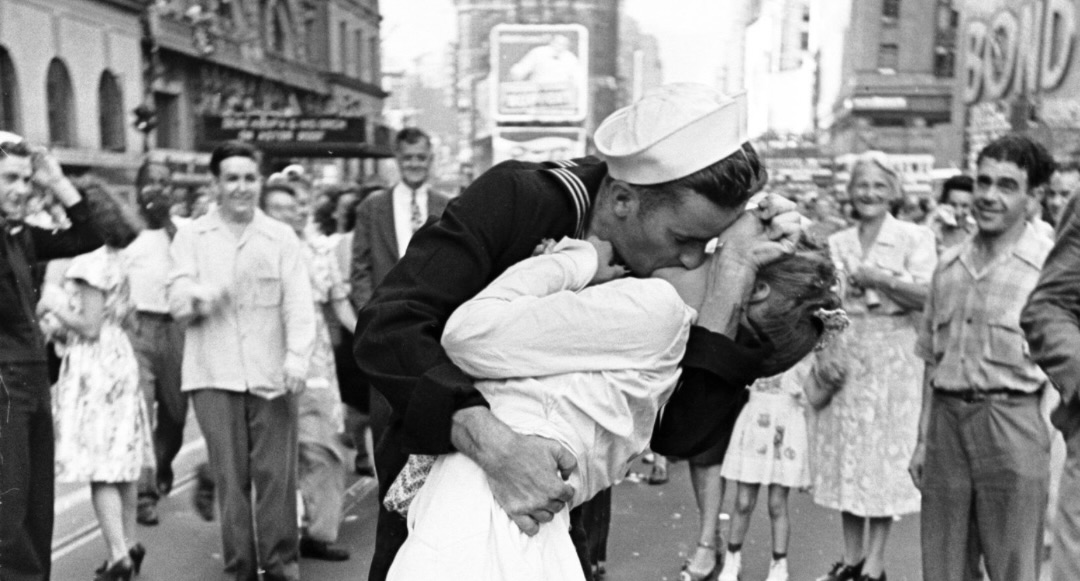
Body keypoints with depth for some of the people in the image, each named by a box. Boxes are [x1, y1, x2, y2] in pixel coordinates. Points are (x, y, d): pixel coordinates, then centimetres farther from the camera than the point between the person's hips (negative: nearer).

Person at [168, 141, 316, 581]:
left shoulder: (281, 237, 8)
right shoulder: (191, 237, 9)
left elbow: (299, 304, 0)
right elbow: (177, 304, 1)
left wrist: (297, 356, -14)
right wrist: (199, 295, -22)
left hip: (272, 375, 0)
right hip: (215, 376, 0)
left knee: (277, 473, 0)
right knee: (230, 476, 3)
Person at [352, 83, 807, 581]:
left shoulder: (662, 277, -13)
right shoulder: (513, 200, -24)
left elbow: (677, 433, -19)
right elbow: (386, 327, -31)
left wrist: (735, 276, -25)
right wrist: (490, 441, -44)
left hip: (545, 510, 3)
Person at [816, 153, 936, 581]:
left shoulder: (914, 237, 0)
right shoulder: (837, 242, 13)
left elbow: (927, 295, -11)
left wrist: (879, 278, -16)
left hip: (892, 354, -4)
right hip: (844, 353, 4)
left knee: (885, 452, -2)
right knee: (845, 450, 6)